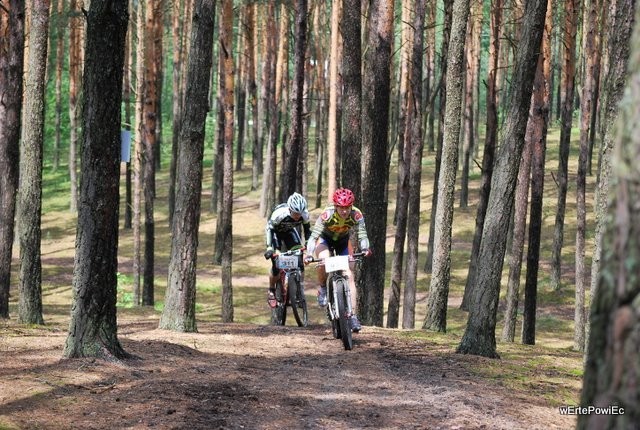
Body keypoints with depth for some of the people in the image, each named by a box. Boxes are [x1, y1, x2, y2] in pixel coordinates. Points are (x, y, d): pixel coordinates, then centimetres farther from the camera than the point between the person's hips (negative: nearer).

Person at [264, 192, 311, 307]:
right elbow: (269, 228, -28)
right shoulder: (279, 213, -40)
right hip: (275, 232, -3)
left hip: (289, 231, 3)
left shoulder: (304, 214, -29)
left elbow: (307, 229, -11)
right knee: (276, 265, -15)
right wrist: (269, 247, -35)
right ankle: (271, 291, 8)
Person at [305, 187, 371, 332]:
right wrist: (309, 254, -51)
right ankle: (323, 288, -5)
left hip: (343, 241, 2)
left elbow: (362, 235, -31)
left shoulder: (356, 214, -30)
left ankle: (353, 315, -10)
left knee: (349, 276, -11)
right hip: (325, 239, -2)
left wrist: (365, 248, -52)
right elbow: (314, 235, -36)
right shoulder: (327, 214, -36)